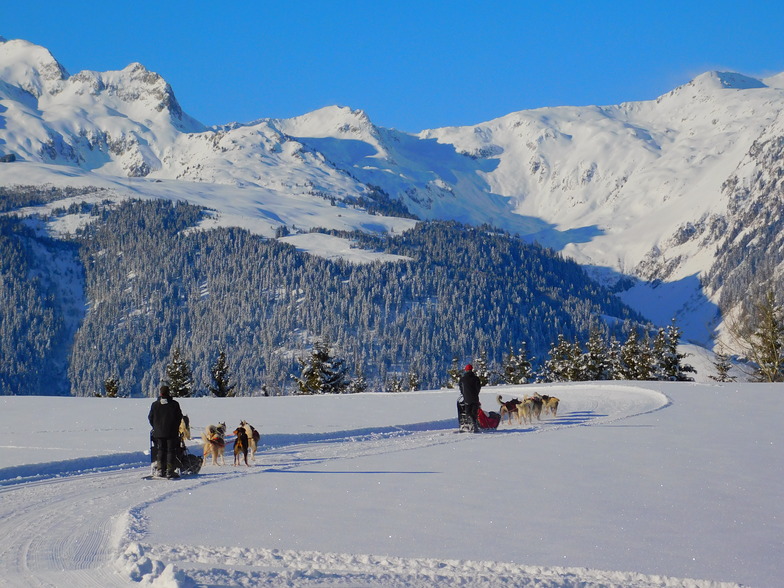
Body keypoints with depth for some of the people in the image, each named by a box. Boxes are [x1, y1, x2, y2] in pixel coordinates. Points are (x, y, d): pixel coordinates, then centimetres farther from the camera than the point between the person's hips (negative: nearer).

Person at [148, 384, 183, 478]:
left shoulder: (155, 405, 1)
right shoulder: (174, 404, -5)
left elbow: (150, 418, 7)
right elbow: (179, 417, 0)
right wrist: (176, 428, 14)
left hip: (159, 432, 2)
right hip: (171, 432, -2)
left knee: (161, 451, 11)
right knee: (170, 451, 1)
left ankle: (161, 470, 6)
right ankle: (170, 471, -4)